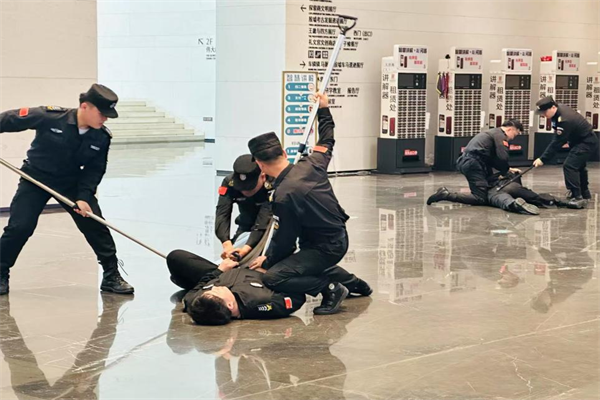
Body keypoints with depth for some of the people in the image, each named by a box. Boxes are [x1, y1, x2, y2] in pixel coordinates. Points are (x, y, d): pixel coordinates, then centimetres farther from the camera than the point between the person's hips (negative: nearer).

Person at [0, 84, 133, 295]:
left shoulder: (102, 137, -15)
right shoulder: (50, 117, -26)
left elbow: (94, 170, -8)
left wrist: (83, 197, -20)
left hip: (71, 182, 3)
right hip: (35, 178, -3)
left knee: (95, 225, -2)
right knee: (19, 227, -10)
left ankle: (111, 275, 9)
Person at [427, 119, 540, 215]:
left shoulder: (493, 133, 29)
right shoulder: (500, 135, -1)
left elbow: (492, 159, 28)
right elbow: (502, 158, -12)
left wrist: (508, 169, 22)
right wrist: (505, 172, 7)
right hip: (473, 163, -10)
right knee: (480, 198, -14)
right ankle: (446, 195, -22)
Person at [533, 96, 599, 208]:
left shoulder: (564, 120, -34)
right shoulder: (559, 108, -6)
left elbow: (556, 144, -31)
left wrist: (543, 159, -27)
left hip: (587, 143, -11)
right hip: (580, 140, 11)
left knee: (569, 166, -20)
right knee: (578, 166, 25)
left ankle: (578, 197, -19)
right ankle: (584, 193, 43)